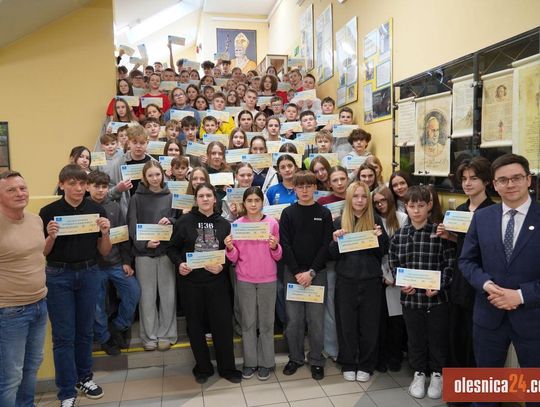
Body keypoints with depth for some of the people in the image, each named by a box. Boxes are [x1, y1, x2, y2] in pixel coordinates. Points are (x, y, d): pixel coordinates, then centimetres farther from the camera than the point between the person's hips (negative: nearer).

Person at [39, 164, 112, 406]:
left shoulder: (97, 210, -2)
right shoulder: (49, 212, -6)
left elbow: (104, 252, 2)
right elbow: (42, 253, -2)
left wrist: (105, 233, -17)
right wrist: (51, 237, -21)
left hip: (89, 274, 2)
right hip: (59, 276, -2)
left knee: (85, 331, 14)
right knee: (63, 335, 4)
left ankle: (84, 378, 34)